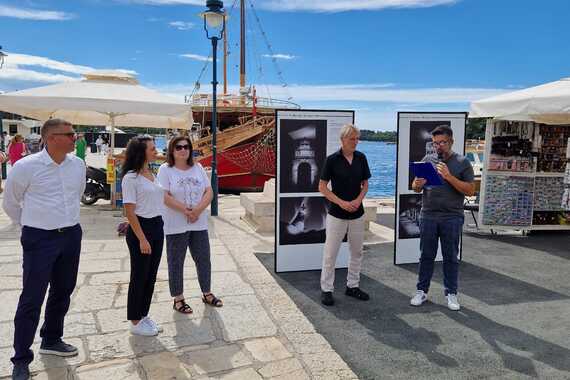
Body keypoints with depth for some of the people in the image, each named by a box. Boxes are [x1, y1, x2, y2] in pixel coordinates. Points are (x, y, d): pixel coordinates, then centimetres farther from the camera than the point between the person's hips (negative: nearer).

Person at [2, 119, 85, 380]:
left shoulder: (78, 165, 1)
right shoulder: (26, 166, -13)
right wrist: (30, 224, 9)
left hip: (72, 235, 5)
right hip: (39, 239, -5)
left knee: (63, 292, 16)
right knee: (32, 299, 0)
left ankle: (51, 341, 37)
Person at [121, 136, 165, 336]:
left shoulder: (152, 174, 11)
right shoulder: (131, 177, -13)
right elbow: (130, 212, -15)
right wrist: (142, 239, -17)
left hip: (157, 227, 8)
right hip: (140, 228, -8)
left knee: (151, 275, 14)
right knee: (139, 276, 3)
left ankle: (143, 315, 29)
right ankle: (135, 322, 18)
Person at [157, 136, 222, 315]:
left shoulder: (198, 168, 8)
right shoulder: (165, 169, -5)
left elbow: (209, 192, 3)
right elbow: (165, 197, -14)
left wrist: (198, 210, -12)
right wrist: (185, 210, -19)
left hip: (199, 224, 5)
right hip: (175, 226, -4)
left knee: (204, 259, 12)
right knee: (176, 263, 6)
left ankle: (207, 293, 29)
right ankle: (178, 299, 19)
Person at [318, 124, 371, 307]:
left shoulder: (361, 158, 2)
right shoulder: (332, 159, -10)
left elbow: (365, 184, 10)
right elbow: (322, 187, -7)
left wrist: (359, 200, -9)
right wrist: (341, 202, -16)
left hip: (357, 214, 5)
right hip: (337, 214, -4)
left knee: (356, 252, 13)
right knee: (330, 253, 0)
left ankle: (352, 286, 28)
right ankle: (326, 289, 12)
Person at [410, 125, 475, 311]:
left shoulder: (462, 162, 0)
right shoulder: (428, 160, 7)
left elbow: (470, 191, -6)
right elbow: (415, 187, 9)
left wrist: (449, 177, -18)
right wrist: (417, 184, -15)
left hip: (452, 218, -2)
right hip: (428, 216, 2)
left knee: (451, 257, 7)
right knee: (426, 256, 9)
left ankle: (451, 293, 20)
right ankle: (422, 291, 19)